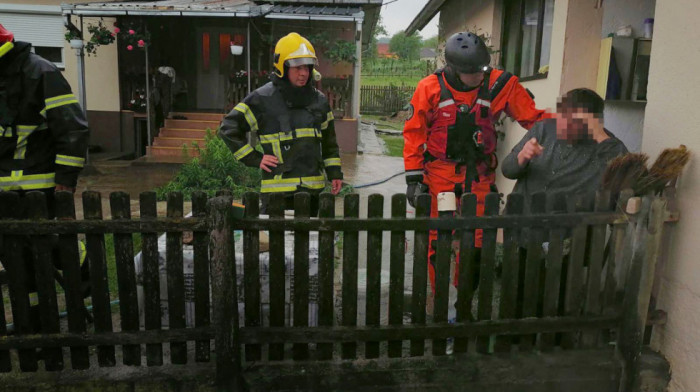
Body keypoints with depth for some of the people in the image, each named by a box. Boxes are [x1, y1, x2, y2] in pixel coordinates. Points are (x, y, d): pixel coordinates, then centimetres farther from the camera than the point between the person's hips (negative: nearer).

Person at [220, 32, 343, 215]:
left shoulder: (319, 100, 11)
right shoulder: (262, 99, -5)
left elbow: (329, 141, 21)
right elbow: (228, 128, -2)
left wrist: (335, 172, 11)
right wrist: (255, 159, -7)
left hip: (313, 187, 5)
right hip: (278, 188, -5)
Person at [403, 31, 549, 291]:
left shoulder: (500, 84, -7)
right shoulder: (430, 88, -9)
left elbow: (533, 118, 0)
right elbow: (414, 133, -4)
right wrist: (414, 178, -5)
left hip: (479, 175, 2)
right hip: (440, 175, -1)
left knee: (475, 240, 10)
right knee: (438, 240, 7)